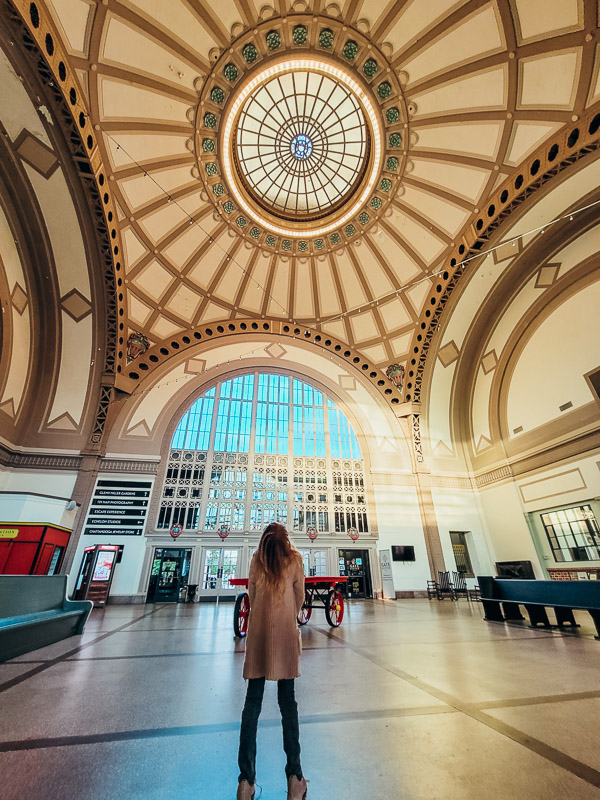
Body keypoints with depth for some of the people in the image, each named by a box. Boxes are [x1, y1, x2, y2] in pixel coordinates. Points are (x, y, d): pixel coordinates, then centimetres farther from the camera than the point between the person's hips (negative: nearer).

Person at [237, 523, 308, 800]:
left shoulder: (257, 559, 3)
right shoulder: (294, 559, 0)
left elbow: (251, 594, 6)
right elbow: (300, 597, 6)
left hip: (258, 631, 1)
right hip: (285, 632, -1)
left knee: (252, 700, 9)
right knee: (287, 700, 7)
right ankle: (295, 778, 9)